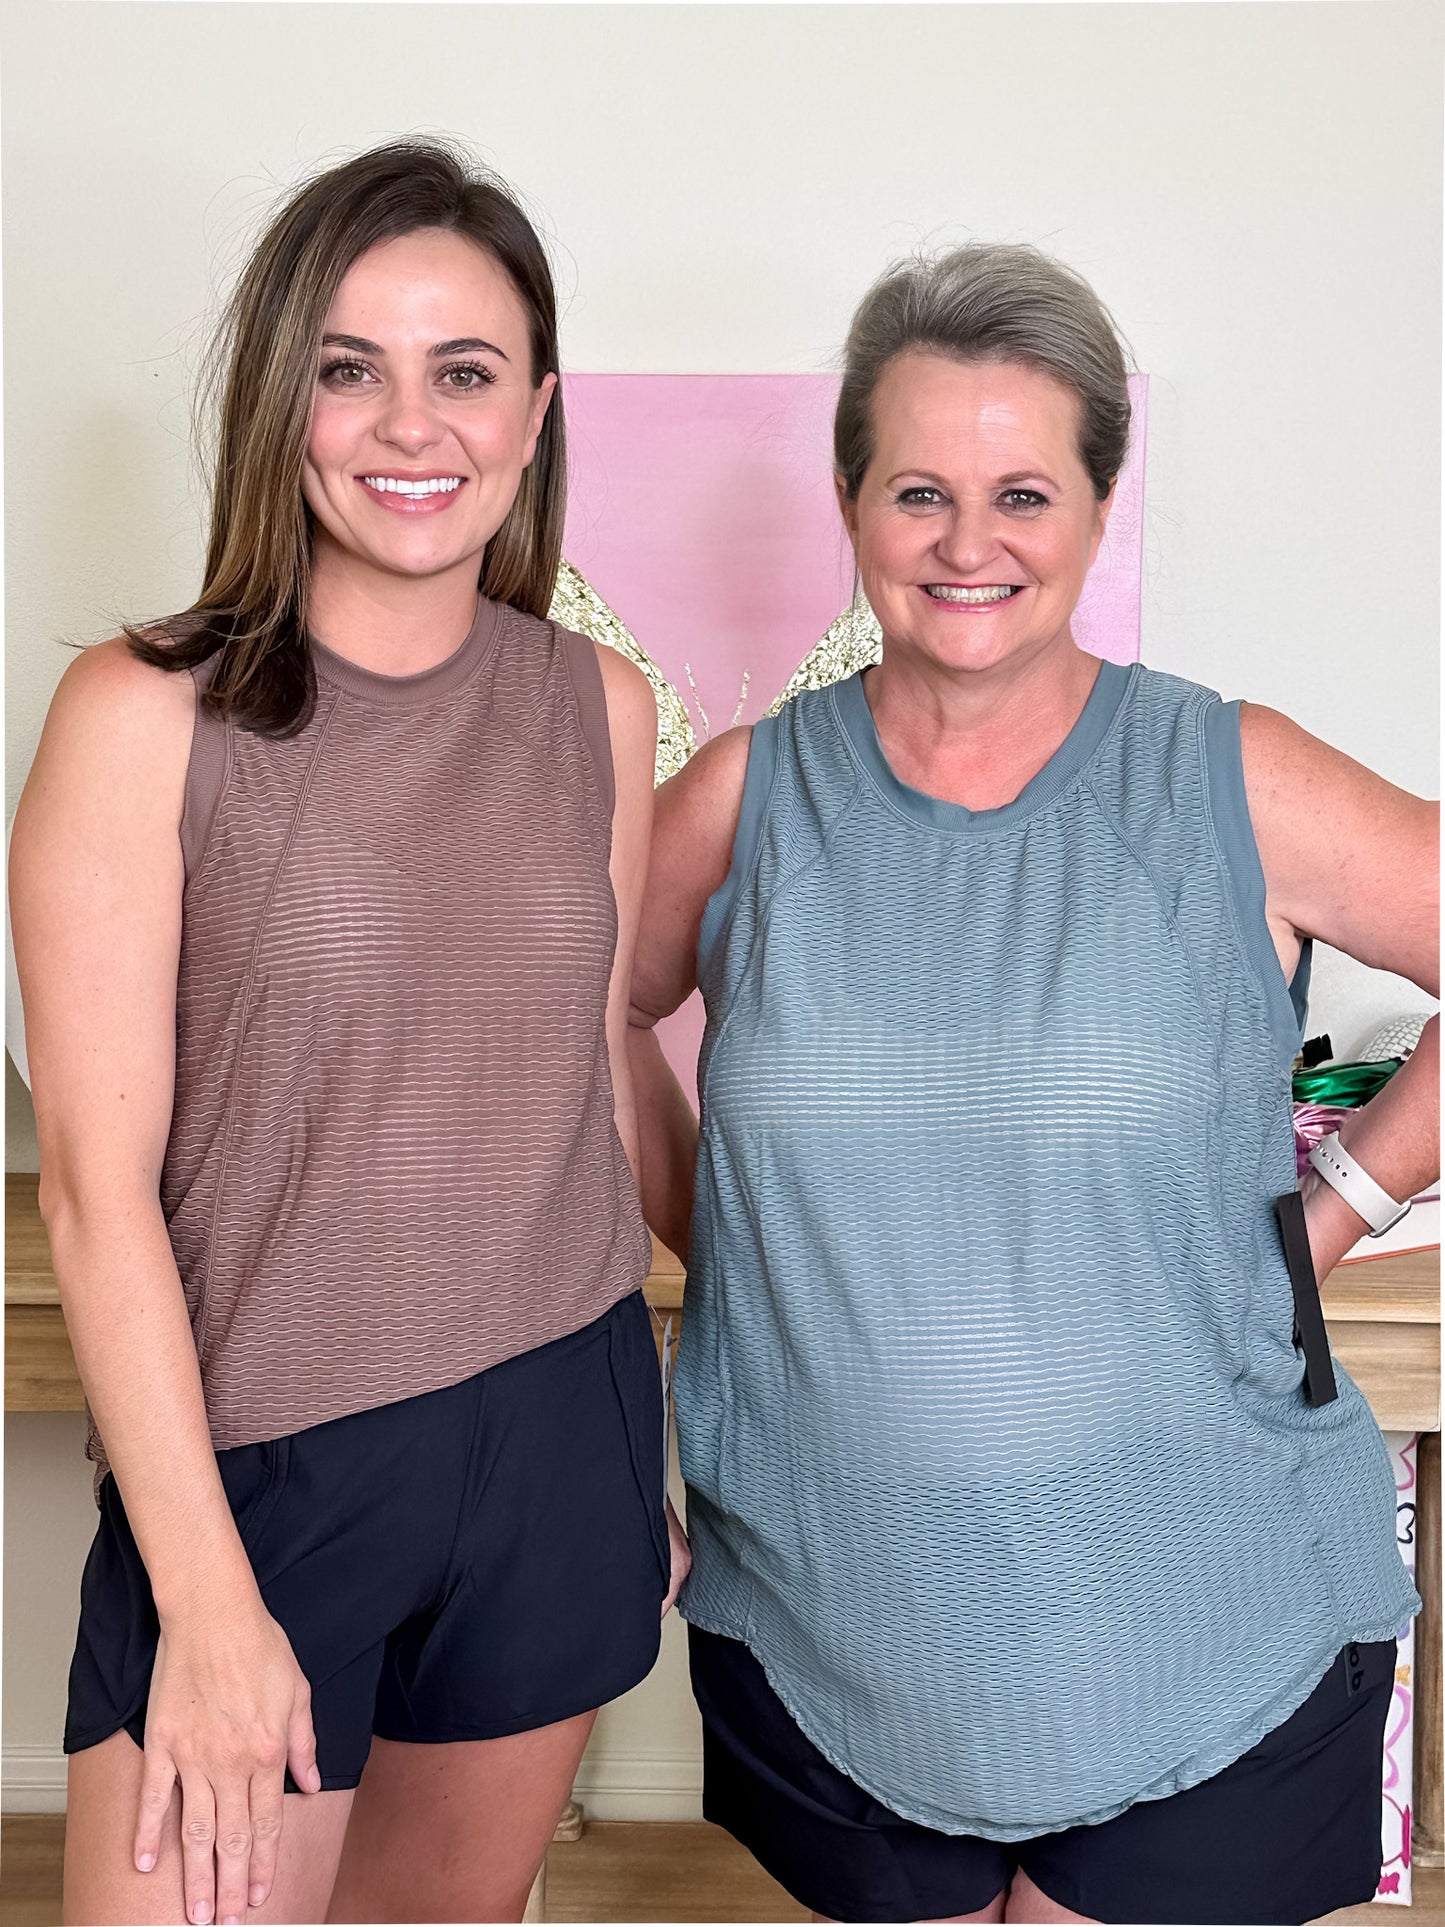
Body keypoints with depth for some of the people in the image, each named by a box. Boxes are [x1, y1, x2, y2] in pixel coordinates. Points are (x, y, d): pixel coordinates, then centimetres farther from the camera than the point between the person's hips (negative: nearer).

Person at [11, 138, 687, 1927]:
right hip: (257, 1461, -3)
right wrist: (211, 1605, -13)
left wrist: (653, 1446, 14)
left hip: (557, 1444, 4)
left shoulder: (596, 707, 1)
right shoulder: (144, 713, -11)